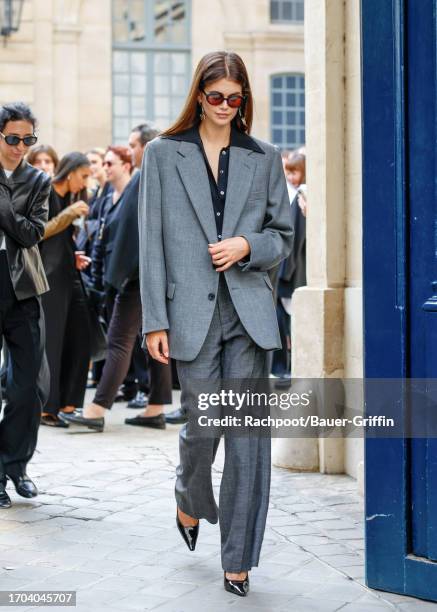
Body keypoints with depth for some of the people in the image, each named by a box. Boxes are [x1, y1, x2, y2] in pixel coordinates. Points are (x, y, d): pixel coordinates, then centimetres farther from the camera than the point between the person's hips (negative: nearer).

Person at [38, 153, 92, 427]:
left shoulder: (69, 199, 19)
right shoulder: (45, 193, -6)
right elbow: (39, 232, -13)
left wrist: (74, 256, 10)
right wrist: (69, 214, -15)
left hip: (69, 275, 9)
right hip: (51, 276, -9)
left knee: (78, 339, 4)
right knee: (51, 341, -6)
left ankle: (67, 403, 10)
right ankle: (46, 407, 0)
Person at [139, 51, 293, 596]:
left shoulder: (264, 158, 9)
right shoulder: (163, 154, 5)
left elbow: (283, 236, 14)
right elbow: (152, 241, 1)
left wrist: (247, 246, -8)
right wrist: (155, 320, -5)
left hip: (250, 312, 1)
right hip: (193, 311, -1)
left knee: (248, 434, -1)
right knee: (202, 425, 2)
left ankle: (238, 559, 8)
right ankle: (190, 501, 37)